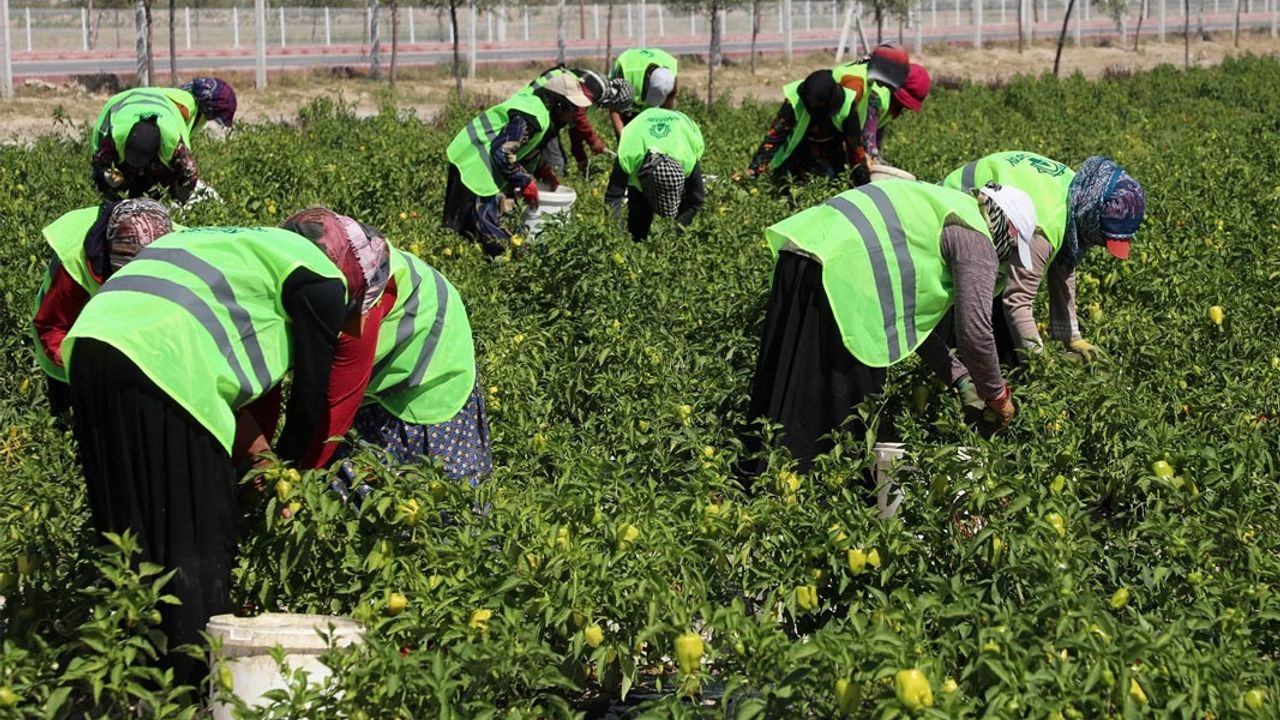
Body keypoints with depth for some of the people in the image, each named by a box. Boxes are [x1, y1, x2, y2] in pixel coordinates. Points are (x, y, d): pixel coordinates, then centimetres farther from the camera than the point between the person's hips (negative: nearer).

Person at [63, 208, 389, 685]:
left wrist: (256, 446, 29)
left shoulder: (248, 250, 34)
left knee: (130, 538, 15)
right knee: (197, 546, 1)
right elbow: (310, 396, 13)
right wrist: (286, 466, 30)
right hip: (163, 360, -9)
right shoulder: (322, 280, 9)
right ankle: (189, 687, 4)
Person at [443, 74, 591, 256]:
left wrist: (542, 170, 10)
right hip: (475, 164, -11)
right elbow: (503, 151, -26)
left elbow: (524, 148, 20)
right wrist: (525, 182, -18)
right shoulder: (532, 117, -23)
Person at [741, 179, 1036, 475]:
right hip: (837, 274, -10)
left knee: (780, 386, 15)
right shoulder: (976, 239, 5)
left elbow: (912, 310, 33)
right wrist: (997, 396, 13)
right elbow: (975, 330, -2)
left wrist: (955, 374, 32)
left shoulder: (937, 208, 33)